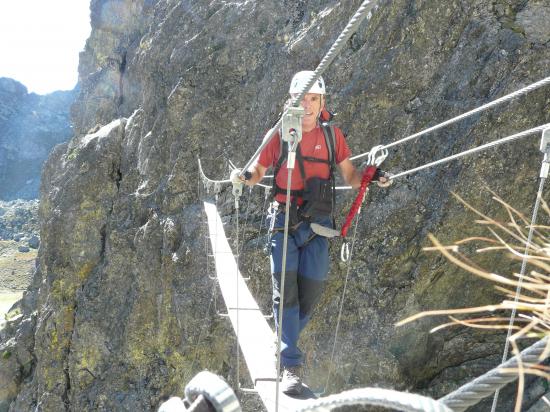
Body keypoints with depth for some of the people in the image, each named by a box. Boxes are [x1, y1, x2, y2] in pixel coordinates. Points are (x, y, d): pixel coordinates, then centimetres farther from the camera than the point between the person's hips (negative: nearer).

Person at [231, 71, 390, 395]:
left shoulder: (332, 135, 3)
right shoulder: (279, 134, -1)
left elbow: (351, 177, 6)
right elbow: (259, 172, 7)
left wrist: (372, 177, -14)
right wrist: (245, 177, -15)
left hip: (318, 223, 2)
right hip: (284, 221, -2)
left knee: (311, 292, 5)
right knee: (285, 290, -7)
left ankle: (285, 343, 32)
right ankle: (292, 365, 0)